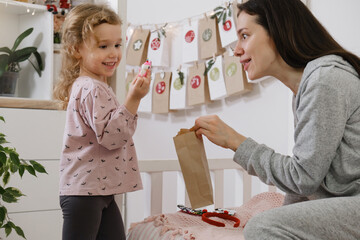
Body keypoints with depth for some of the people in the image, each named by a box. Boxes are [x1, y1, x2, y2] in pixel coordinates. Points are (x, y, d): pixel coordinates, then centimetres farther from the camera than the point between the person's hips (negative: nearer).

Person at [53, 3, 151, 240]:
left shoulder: (90, 86, 17)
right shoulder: (93, 90, -17)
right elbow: (111, 136, -25)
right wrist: (133, 99, -28)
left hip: (101, 191, 11)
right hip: (84, 191, -11)